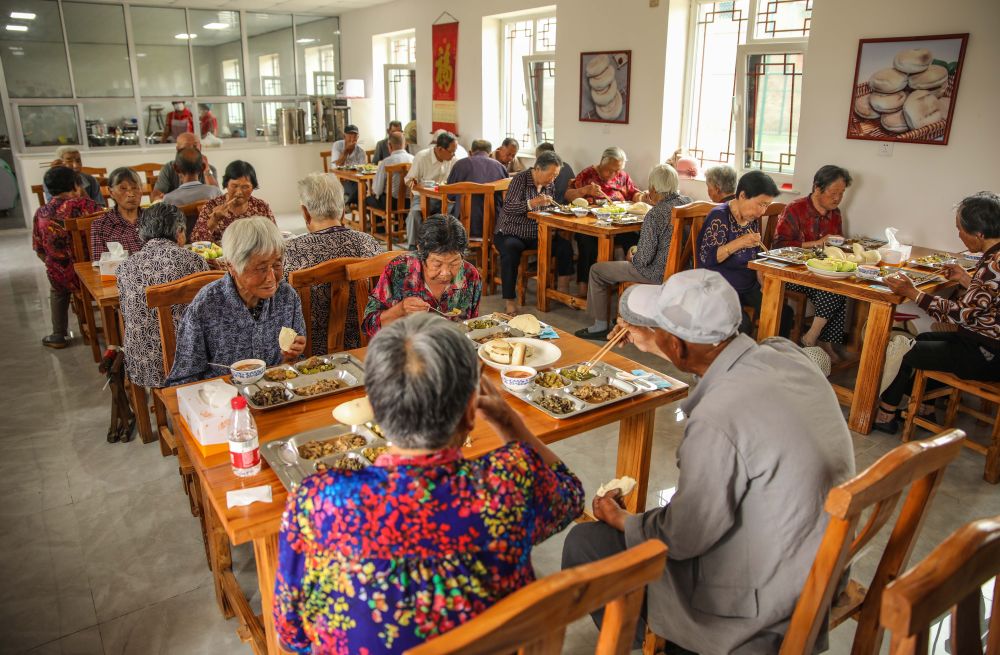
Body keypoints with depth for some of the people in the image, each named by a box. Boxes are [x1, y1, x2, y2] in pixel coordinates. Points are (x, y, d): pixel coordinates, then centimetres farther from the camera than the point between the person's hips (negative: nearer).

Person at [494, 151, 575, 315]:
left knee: (565, 245, -15)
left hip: (537, 234, 6)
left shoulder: (549, 185, 9)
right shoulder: (520, 179, -11)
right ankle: (509, 301, -30)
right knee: (511, 250, -37)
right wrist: (532, 203, -36)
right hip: (511, 233, -6)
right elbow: (508, 207, -23)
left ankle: (563, 291, -4)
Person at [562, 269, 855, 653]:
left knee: (584, 543, 2)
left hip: (761, 603, -8)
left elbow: (682, 538, -18)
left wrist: (620, 519, -1)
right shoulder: (787, 354, -10)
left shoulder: (717, 421, -33)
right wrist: (649, 341, 19)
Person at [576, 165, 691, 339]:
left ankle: (600, 326, 16)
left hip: (658, 274, -9)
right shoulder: (688, 202, -1)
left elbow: (644, 259, -22)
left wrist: (632, 258, -2)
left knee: (596, 270, 6)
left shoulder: (654, 215, -24)